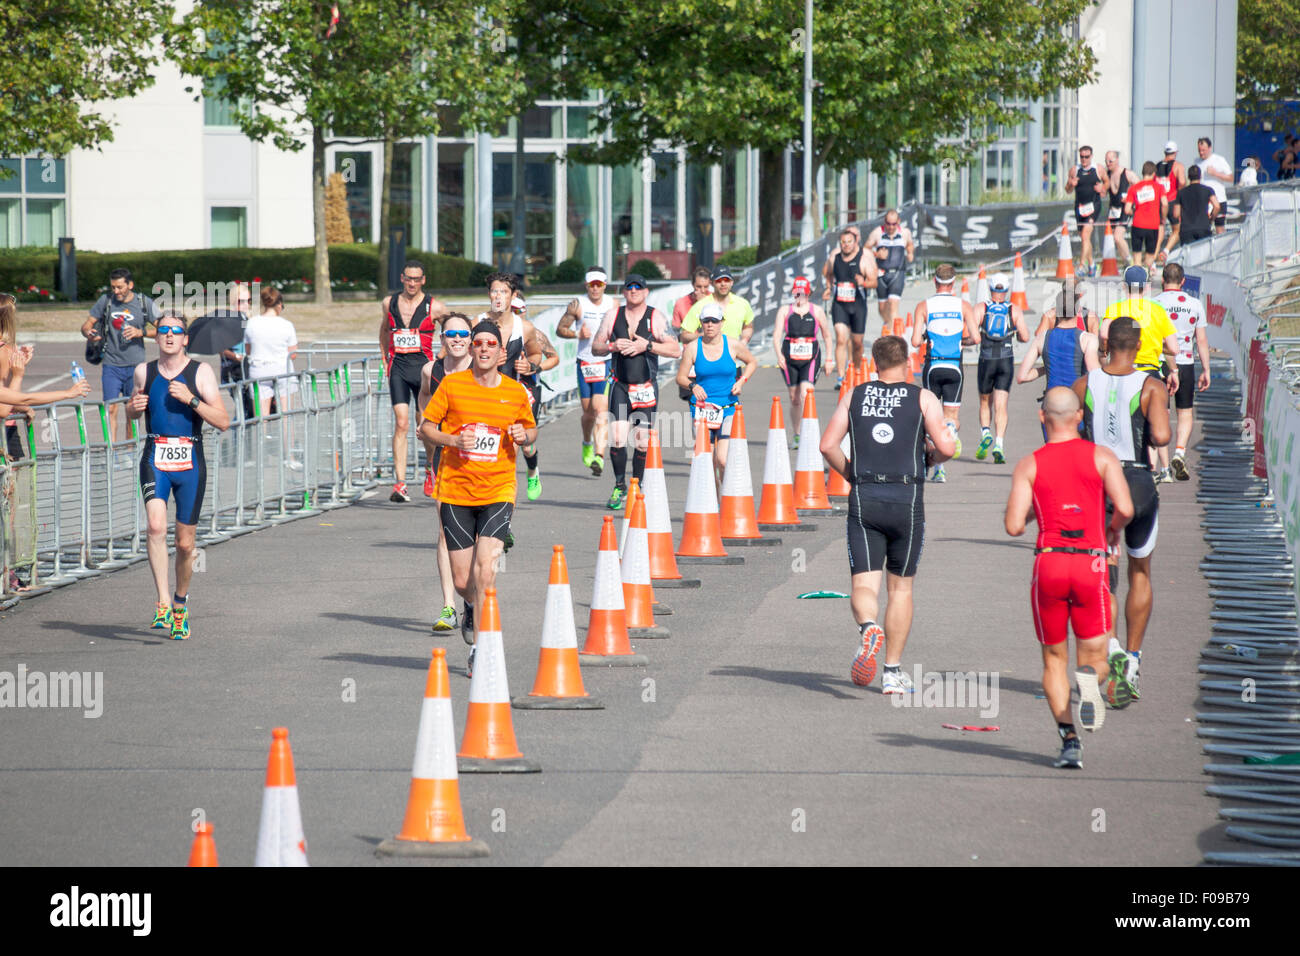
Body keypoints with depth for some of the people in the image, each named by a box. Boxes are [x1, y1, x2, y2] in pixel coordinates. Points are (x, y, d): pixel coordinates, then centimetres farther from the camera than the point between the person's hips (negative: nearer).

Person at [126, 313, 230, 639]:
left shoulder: (200, 372, -1)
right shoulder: (144, 371, 6)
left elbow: (223, 422, -6)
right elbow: (133, 412, 23)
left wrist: (191, 398, -17)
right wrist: (134, 407, 0)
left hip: (190, 461, -1)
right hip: (155, 459, 1)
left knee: (185, 542, 6)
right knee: (156, 526, -23)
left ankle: (180, 600, 30)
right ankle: (163, 601, -19)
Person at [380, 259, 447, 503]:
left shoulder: (434, 307, -2)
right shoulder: (389, 303, 7)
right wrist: (385, 360, 21)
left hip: (424, 366, -1)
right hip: (398, 368, 1)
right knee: (401, 424, -10)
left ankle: (431, 467, 34)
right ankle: (400, 483, -15)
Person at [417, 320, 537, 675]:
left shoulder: (516, 392, 3)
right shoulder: (452, 385, -1)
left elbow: (531, 430, 19)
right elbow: (425, 428, 4)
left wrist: (524, 436, -5)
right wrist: (454, 440, -15)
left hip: (498, 491, 0)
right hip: (456, 491, 0)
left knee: (486, 567, -18)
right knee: (462, 581, 3)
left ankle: (480, 648, -9)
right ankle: (473, 609, 40)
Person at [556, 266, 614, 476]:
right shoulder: (578, 305, -1)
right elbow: (560, 329, 3)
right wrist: (578, 334, -15)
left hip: (606, 363, -1)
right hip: (584, 363, 1)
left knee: (601, 411, -15)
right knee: (588, 412, 9)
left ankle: (599, 456, -24)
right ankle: (587, 443, 39)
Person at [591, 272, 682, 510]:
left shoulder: (655, 317, -1)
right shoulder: (613, 315, 6)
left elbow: (676, 350, -6)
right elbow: (595, 348, 10)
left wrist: (647, 345, -17)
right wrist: (613, 346, -10)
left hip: (646, 386, -1)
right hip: (620, 385, 1)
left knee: (642, 441, 0)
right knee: (617, 438, -11)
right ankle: (619, 486, 4)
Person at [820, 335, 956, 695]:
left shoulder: (854, 395, 9)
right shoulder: (922, 398, 3)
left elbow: (828, 445, 2)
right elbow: (946, 447, -7)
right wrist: (930, 457, 15)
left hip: (863, 499, 1)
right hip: (907, 498, -1)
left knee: (864, 584, 1)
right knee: (900, 586, 12)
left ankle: (869, 627, -33)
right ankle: (893, 672, 14)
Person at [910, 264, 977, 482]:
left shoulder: (924, 307, -1)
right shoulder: (964, 306, 1)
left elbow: (915, 342, -8)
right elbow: (975, 338, -6)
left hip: (932, 366, -1)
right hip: (954, 366, 1)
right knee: (951, 415, 11)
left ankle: (938, 469, 2)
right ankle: (951, 428, -28)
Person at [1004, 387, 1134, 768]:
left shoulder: (1028, 465, 4)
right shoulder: (1102, 457, 3)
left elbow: (1013, 526, -4)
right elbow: (1125, 508, -9)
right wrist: (1114, 529, 14)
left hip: (1048, 564, 0)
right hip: (1090, 565, 0)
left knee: (1054, 660, 14)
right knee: (1093, 655, 13)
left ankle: (1069, 739, -3)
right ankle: (1088, 681, -25)